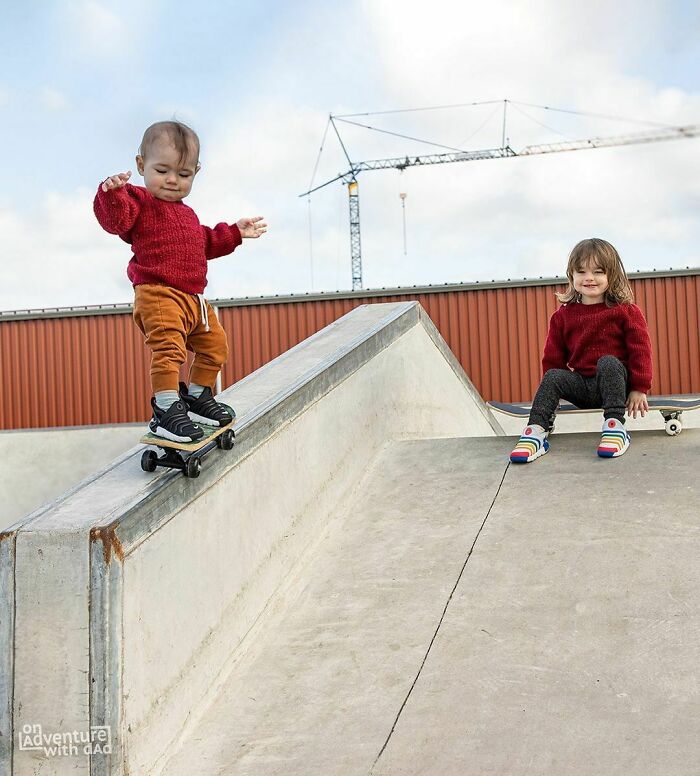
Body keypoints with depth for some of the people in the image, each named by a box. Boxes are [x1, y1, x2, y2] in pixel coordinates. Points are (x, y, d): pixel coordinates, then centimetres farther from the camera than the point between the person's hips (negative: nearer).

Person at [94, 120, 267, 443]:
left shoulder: (187, 214, 24)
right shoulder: (138, 201, -4)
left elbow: (206, 244, 38)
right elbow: (115, 219, -24)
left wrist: (235, 232, 36)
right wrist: (112, 194, -43)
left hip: (193, 297, 9)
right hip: (158, 294, -9)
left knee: (215, 344, 17)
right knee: (169, 347, -26)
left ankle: (197, 396, 32)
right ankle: (166, 410, -22)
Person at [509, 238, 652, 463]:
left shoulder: (625, 310, 0)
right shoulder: (563, 315, 8)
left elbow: (640, 349, -3)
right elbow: (553, 357, 10)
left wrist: (639, 388, -9)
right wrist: (552, 395, 7)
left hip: (616, 381, -3)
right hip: (582, 386, 3)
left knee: (608, 362, -33)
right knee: (552, 377, -22)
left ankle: (615, 426, -36)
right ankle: (536, 432, -31)